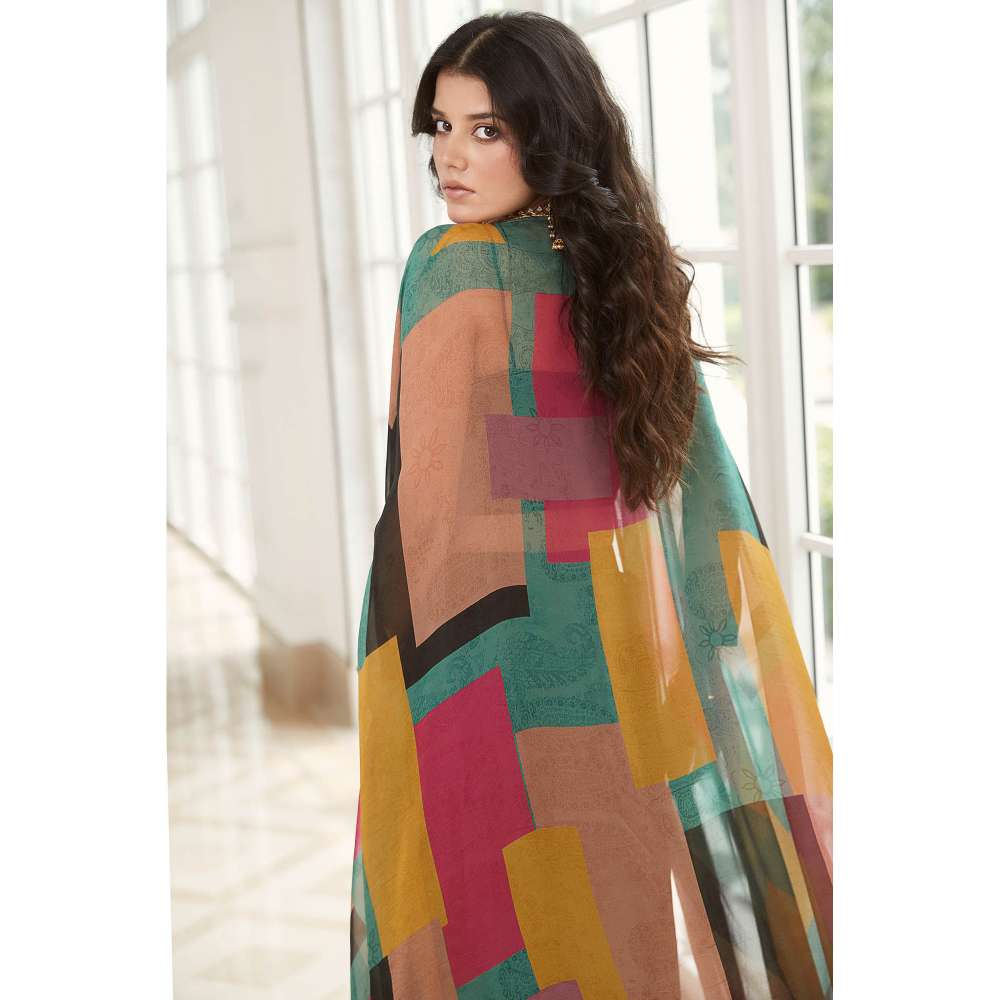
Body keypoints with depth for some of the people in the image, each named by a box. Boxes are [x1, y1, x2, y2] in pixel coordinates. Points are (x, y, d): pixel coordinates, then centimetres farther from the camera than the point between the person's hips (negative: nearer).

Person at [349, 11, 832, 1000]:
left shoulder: (457, 268, -11)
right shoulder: (627, 267, 8)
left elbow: (436, 509, -15)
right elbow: (706, 499, 11)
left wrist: (393, 684, -9)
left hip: (516, 672, -6)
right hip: (638, 658, 6)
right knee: (628, 912, 15)